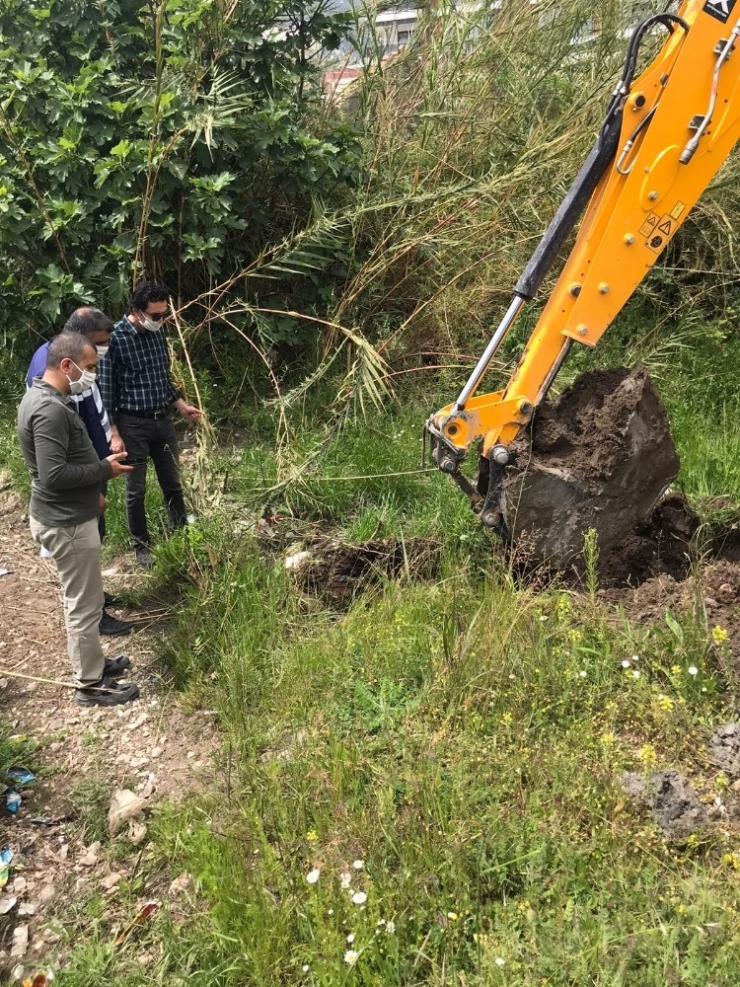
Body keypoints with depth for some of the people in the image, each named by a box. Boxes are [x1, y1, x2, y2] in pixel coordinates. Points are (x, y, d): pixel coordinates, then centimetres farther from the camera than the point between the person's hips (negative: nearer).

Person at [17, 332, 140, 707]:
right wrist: (104, 469, -18)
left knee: (81, 599, 22)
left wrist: (92, 491, 18)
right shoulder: (49, 410, -25)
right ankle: (90, 685, 18)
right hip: (66, 523, -11)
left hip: (66, 515, 11)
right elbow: (54, 475, -30)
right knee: (84, 606, 3)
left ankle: (92, 663, 38)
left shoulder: (42, 396, 8)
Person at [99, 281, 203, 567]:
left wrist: (181, 405, 18)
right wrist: (114, 434, -14)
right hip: (133, 425, -5)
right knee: (136, 489, 7)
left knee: (173, 483, 15)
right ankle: (142, 545, 24)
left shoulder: (158, 332, 2)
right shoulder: (114, 338, -16)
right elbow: (106, 389, -12)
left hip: (164, 420, 5)